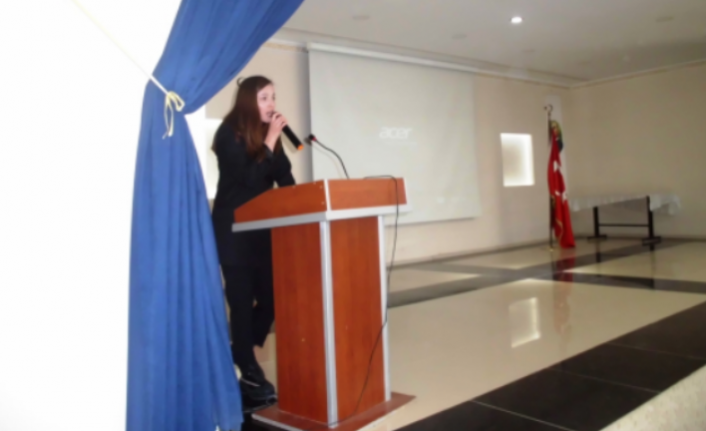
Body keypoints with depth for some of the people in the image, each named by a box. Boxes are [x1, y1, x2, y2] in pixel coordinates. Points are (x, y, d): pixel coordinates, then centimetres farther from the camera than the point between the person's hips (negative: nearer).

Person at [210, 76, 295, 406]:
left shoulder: (269, 134, 8)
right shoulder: (229, 134, -8)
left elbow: (284, 179, 5)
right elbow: (248, 178, -18)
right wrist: (271, 139, -16)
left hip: (263, 228, 6)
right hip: (233, 230, -6)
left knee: (271, 294, 3)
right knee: (242, 300, 1)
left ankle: (242, 351, 27)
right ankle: (249, 374, 14)